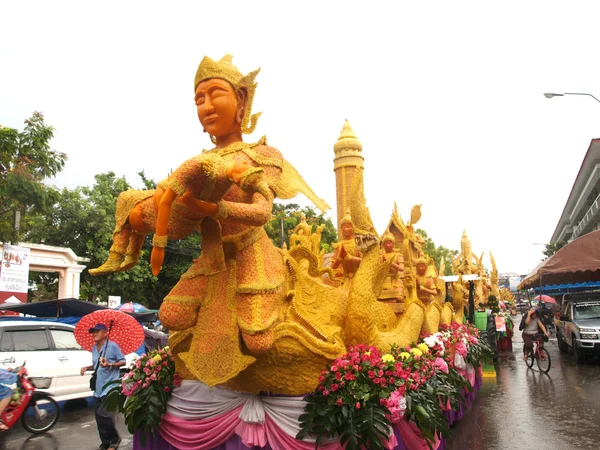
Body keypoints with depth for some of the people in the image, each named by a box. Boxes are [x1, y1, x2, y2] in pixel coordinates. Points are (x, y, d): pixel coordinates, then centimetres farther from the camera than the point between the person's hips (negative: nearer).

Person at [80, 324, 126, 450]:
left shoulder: (112, 345, -11)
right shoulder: (94, 348, 12)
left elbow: (123, 361, -9)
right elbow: (96, 365, 19)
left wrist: (109, 365, -23)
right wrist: (87, 368, 1)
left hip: (110, 386, -8)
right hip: (98, 387, 8)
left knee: (104, 414, -17)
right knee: (99, 416, 10)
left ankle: (115, 440, 5)